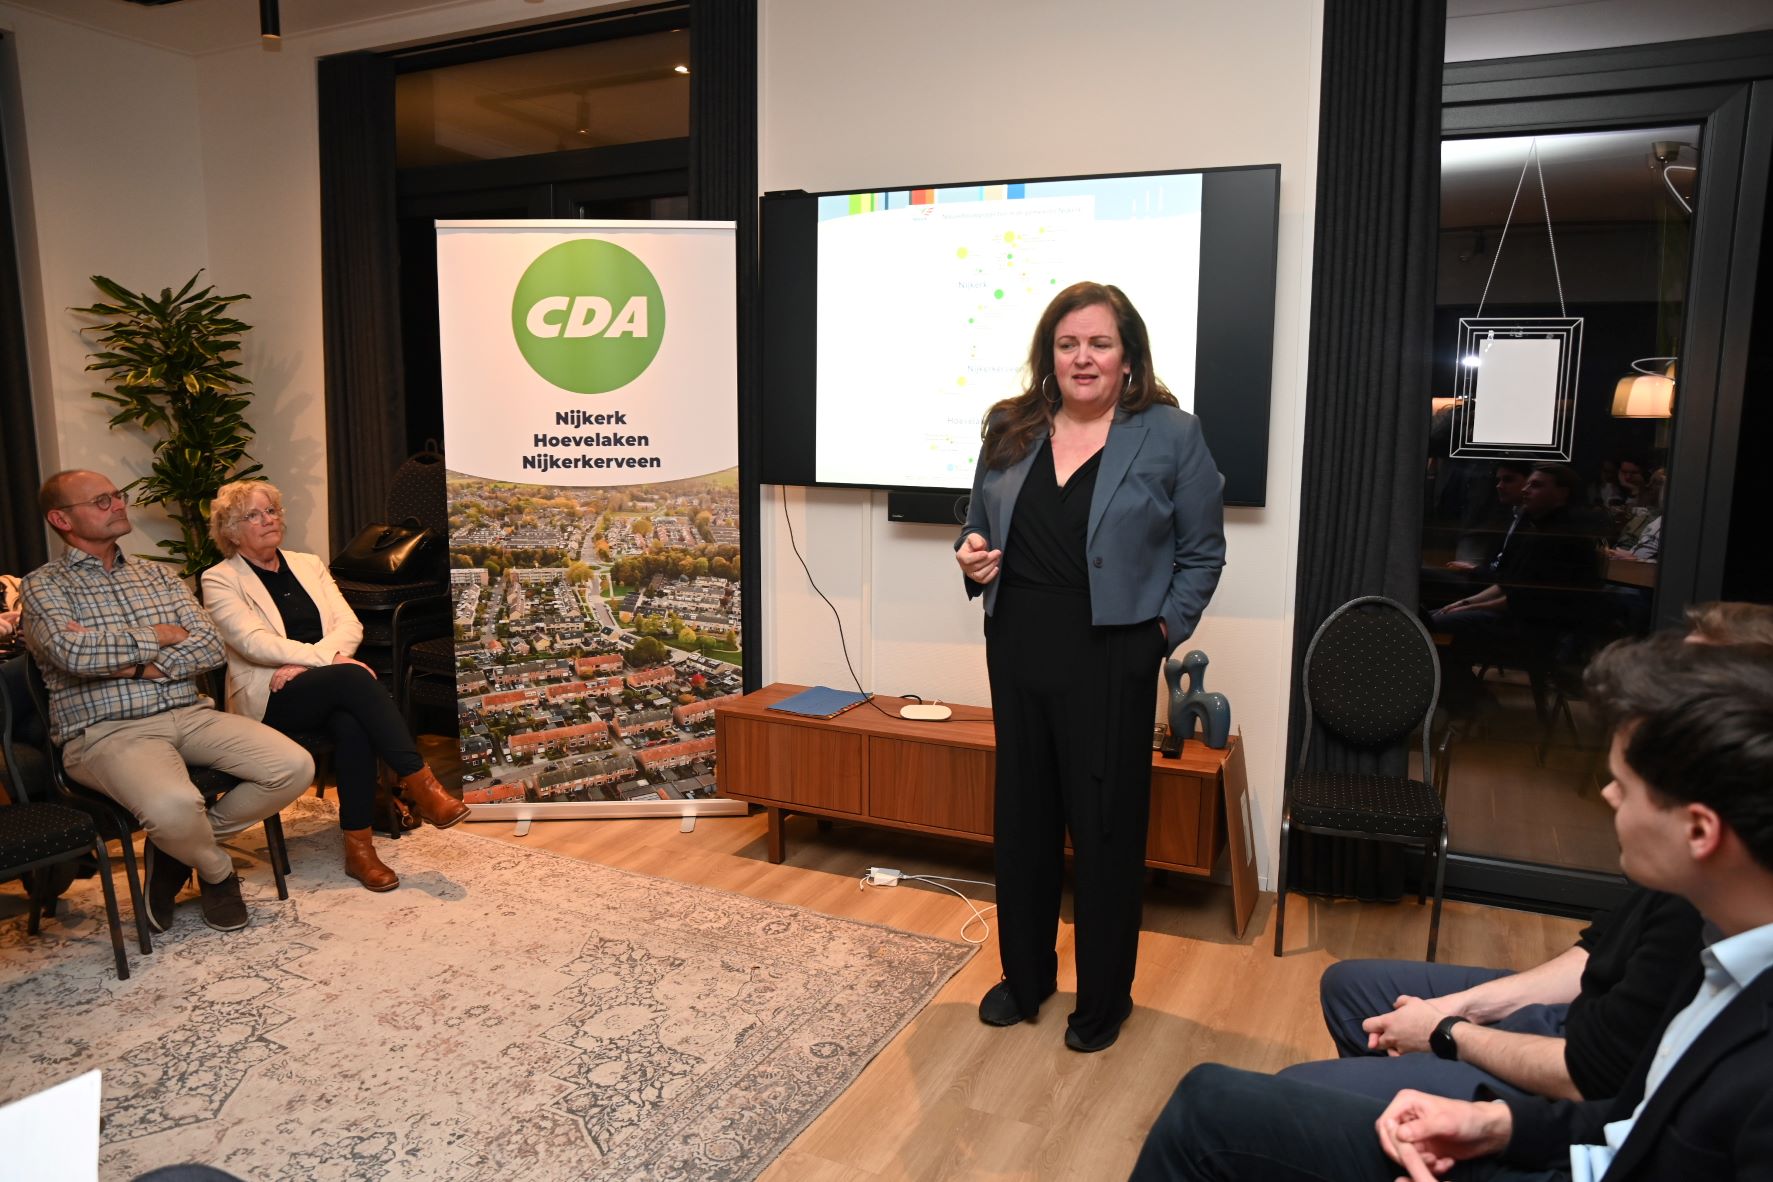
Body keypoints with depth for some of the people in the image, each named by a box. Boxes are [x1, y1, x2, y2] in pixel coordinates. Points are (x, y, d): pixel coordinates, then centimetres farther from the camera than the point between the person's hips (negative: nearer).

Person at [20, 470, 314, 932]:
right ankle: (217, 871, 0)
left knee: (294, 767, -16)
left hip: (190, 714, 5)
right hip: (106, 729, -5)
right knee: (174, 805, -36)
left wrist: (134, 666, -10)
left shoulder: (156, 574, 18)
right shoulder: (45, 585, 4)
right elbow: (73, 653, -17)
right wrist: (157, 637, -4)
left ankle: (185, 841, 6)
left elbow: (211, 646, 5)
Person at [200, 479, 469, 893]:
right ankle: (422, 785, -34)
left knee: (352, 723, -33)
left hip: (331, 689, 4)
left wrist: (307, 663, -13)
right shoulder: (220, 580, 5)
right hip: (270, 701, -4)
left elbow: (349, 625, 6)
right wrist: (327, 658, -21)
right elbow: (254, 642, -11)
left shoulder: (309, 564, 19)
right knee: (352, 675, -34)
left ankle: (359, 847, -30)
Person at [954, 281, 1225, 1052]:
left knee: (1106, 824, 6)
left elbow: (1202, 552, -1)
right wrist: (971, 558, -4)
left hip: (1109, 658, -4)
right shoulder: (1009, 431, 8)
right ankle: (1024, 974, 34)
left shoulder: (1170, 436, -4)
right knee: (1022, 815, 14)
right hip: (1018, 649, 5)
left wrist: (1165, 629, -9)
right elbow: (979, 526, 17)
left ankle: (1104, 998, 26)